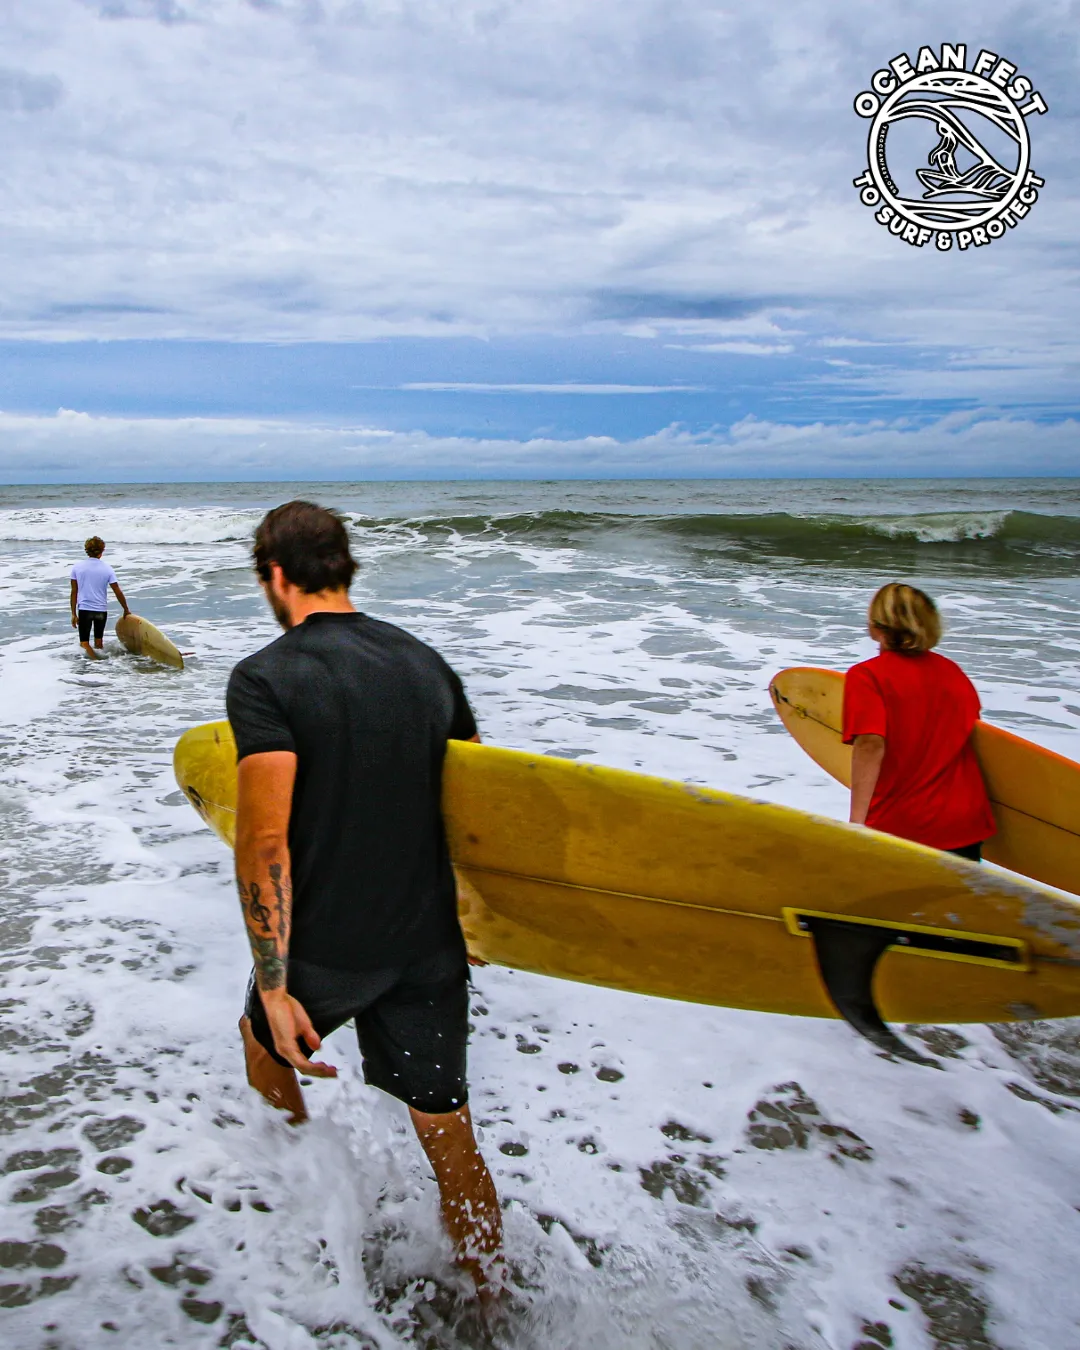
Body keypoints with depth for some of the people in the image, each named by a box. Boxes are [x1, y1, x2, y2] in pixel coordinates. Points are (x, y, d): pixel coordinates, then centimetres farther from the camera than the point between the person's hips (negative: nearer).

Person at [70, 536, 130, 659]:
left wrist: (73, 614, 6)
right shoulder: (107, 569, -5)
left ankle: (95, 661, -16)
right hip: (101, 610, 1)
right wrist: (126, 610, 10)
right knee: (98, 640, 20)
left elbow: (74, 592, 0)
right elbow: (118, 592, -2)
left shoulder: (77, 567, -3)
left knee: (84, 643, 2)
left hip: (84, 609, -1)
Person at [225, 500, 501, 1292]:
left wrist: (274, 985, -19)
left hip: (325, 950, -3)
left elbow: (264, 841, -24)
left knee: (265, 1044, 31)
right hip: (429, 946, 3)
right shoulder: (425, 662, 2)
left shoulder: (265, 678, -15)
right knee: (451, 1141, 14)